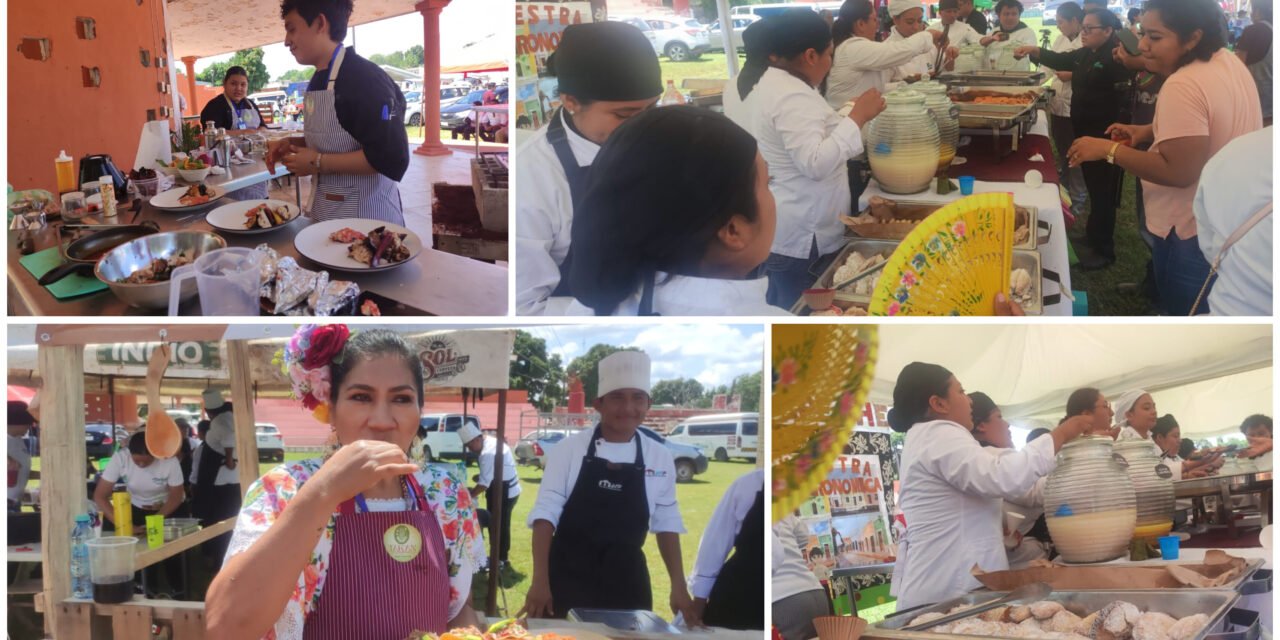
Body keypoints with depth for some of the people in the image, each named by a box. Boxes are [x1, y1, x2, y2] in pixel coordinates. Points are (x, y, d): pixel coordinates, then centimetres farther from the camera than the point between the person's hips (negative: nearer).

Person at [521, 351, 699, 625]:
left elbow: (667, 523, 8)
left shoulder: (660, 458, 1)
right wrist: (540, 580, -14)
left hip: (626, 579, 2)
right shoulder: (569, 448, -6)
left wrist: (679, 585, 4)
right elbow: (546, 513, -7)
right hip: (568, 575, -2)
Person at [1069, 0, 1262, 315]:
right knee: (1211, 312, 25)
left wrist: (1108, 149, -24)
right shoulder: (1230, 62, 3)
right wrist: (1149, 131, 8)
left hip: (1194, 234, -10)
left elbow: (1179, 173, -31)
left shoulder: (1183, 86, -28)